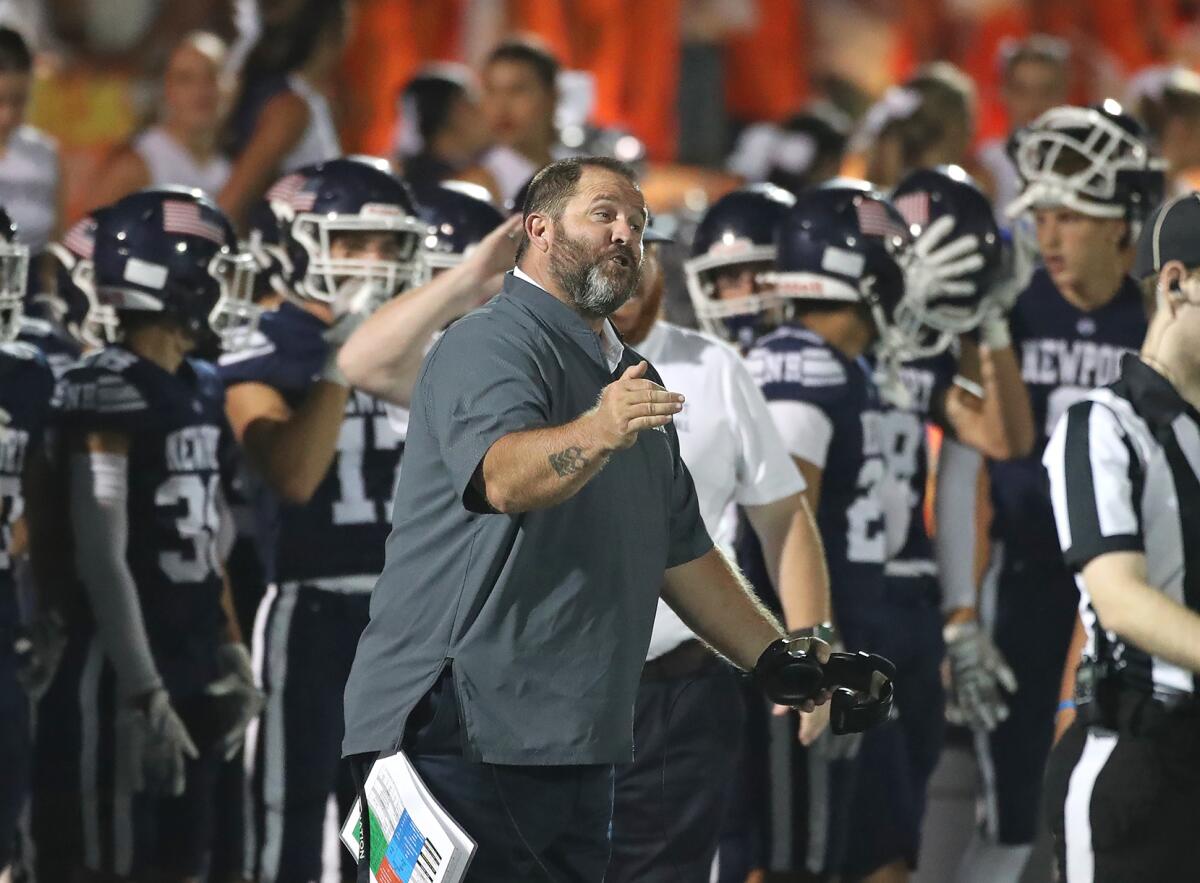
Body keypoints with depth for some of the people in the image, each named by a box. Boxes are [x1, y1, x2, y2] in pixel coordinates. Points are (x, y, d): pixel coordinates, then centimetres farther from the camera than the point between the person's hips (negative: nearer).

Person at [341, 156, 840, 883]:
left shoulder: (634, 382, 23)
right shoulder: (490, 346, -7)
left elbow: (681, 548, 28)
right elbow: (503, 476, -28)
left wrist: (774, 657, 19)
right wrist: (598, 434, -46)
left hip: (578, 752, 9)